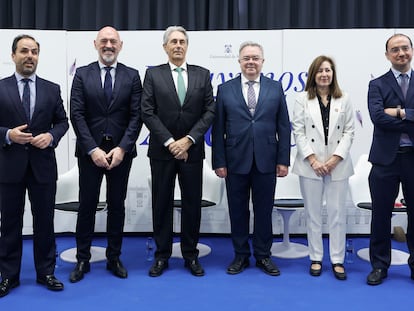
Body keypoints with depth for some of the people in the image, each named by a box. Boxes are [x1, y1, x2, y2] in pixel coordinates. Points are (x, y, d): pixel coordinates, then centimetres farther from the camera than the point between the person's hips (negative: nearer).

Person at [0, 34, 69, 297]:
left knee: (45, 222, 8)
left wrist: (51, 136, -11)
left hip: (43, 166, 1)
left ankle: (46, 273, 22)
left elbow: (62, 122, 7)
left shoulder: (52, 89, 7)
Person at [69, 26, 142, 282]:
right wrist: (93, 150, -13)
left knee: (117, 206, 9)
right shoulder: (82, 75, 3)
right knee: (87, 206, 6)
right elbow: (77, 115, -4)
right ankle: (83, 260, 19)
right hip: (90, 151, 0)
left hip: (120, 151, 1)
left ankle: (114, 258, 22)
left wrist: (122, 148, -13)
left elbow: (136, 116, -2)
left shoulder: (132, 76, 3)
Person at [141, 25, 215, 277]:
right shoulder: (153, 74, 3)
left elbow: (210, 111, 0)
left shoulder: (202, 74, 6)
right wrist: (169, 142, -13)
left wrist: (188, 140, -11)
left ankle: (191, 255, 21)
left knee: (192, 204, 7)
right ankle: (162, 256, 19)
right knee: (162, 203, 7)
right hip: (162, 150, -1)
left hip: (192, 150, 1)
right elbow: (147, 112, -5)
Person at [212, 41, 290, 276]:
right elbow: (218, 129, 2)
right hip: (236, 161, 0)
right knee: (238, 211, 8)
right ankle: (241, 255, 23)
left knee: (264, 211, 9)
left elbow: (284, 127, 4)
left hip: (266, 161, 0)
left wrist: (283, 160, -2)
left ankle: (263, 256, 24)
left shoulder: (276, 88, 6)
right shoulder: (225, 89, 4)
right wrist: (219, 162, -3)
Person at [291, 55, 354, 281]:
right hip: (311, 165, -1)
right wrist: (313, 160, -10)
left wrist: (336, 158, -9)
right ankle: (315, 258, 17)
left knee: (337, 213, 4)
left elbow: (349, 132, 3)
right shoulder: (303, 99, 4)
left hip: (337, 165, 1)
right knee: (313, 214, 6)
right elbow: (298, 132, -1)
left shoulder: (343, 100, 7)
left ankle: (338, 260, 14)